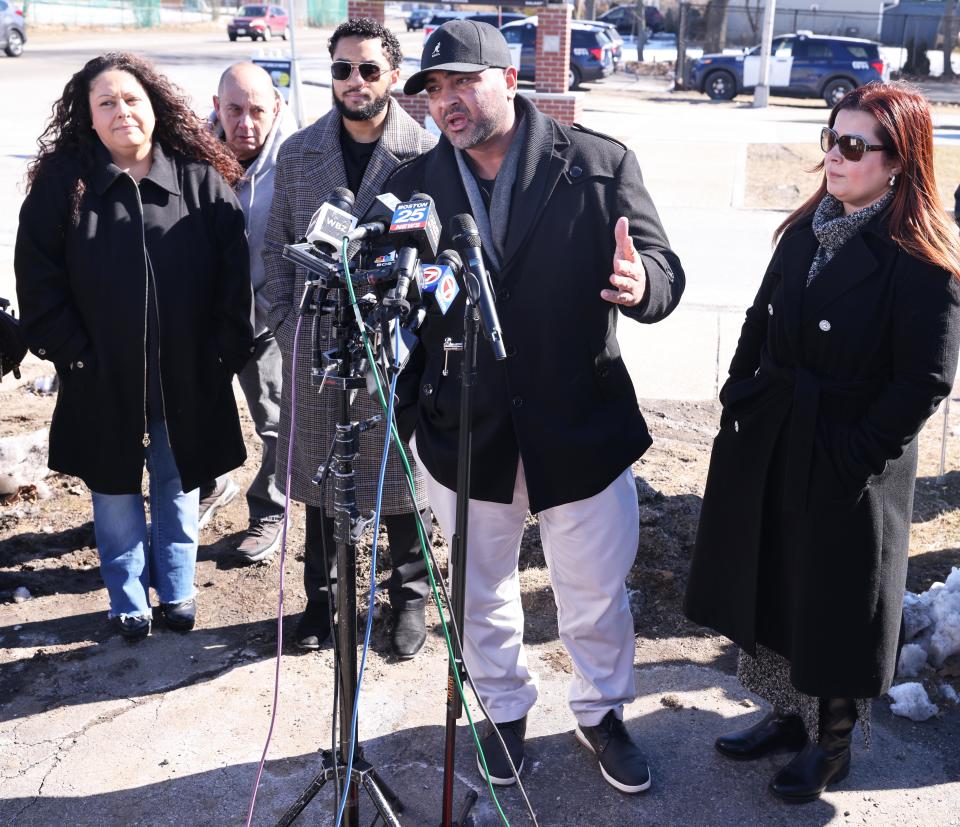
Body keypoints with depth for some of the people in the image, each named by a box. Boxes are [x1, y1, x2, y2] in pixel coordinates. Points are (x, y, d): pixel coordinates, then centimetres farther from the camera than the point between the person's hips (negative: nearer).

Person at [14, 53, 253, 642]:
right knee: (116, 491, 14)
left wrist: (227, 348, -6)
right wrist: (70, 351, -7)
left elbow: (235, 271, -2)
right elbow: (38, 278, -2)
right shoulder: (64, 182, -3)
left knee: (179, 488, 15)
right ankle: (128, 598, 32)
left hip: (187, 377, 0)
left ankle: (177, 588, 35)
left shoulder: (201, 178, -3)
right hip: (103, 379, 0)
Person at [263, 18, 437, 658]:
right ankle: (321, 593, 31)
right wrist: (284, 323, 3)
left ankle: (409, 595, 28)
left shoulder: (428, 154, -4)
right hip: (316, 343, 3)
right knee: (318, 471, 13)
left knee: (403, 472, 9)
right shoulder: (299, 153, 5)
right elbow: (278, 244, 9)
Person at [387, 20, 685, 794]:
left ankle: (602, 711, 43)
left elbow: (664, 269, -8)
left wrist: (642, 282, -32)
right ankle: (505, 709, 46)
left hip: (582, 430, -1)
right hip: (464, 433, 2)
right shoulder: (415, 185, -1)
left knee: (597, 593, 15)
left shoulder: (600, 165, -7)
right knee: (483, 593, 20)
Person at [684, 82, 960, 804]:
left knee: (835, 604, 9)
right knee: (773, 584, 18)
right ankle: (789, 716, 40)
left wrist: (854, 454, -17)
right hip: (768, 449, 7)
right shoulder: (806, 229, 6)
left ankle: (832, 742, 32)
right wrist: (739, 399, 4)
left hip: (847, 466, -7)